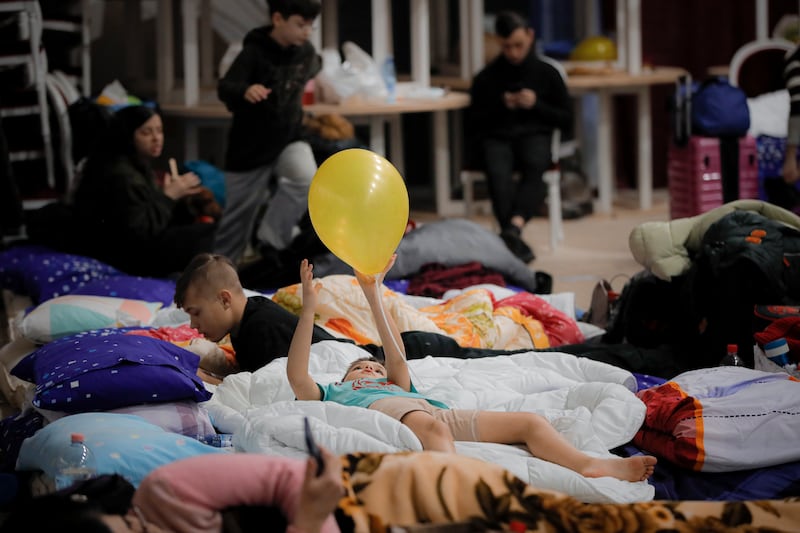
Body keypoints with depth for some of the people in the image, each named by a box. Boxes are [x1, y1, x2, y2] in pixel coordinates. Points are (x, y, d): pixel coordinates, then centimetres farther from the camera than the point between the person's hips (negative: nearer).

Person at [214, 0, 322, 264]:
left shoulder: (306, 53, -4)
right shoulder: (255, 53, -19)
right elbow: (225, 88, -34)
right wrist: (245, 91, -53)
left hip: (289, 139, 3)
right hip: (250, 145, -3)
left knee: (306, 178, -27)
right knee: (237, 215, 7)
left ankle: (271, 242, -15)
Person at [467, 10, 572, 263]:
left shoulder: (547, 74, 12)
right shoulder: (486, 78, 10)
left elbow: (566, 119, 13)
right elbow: (473, 124, 12)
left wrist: (537, 105, -4)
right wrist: (501, 106, -3)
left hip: (534, 135, 0)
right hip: (495, 138, 0)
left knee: (534, 166, -37)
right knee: (498, 173, -36)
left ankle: (514, 226, -58)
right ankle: (516, 242, -49)